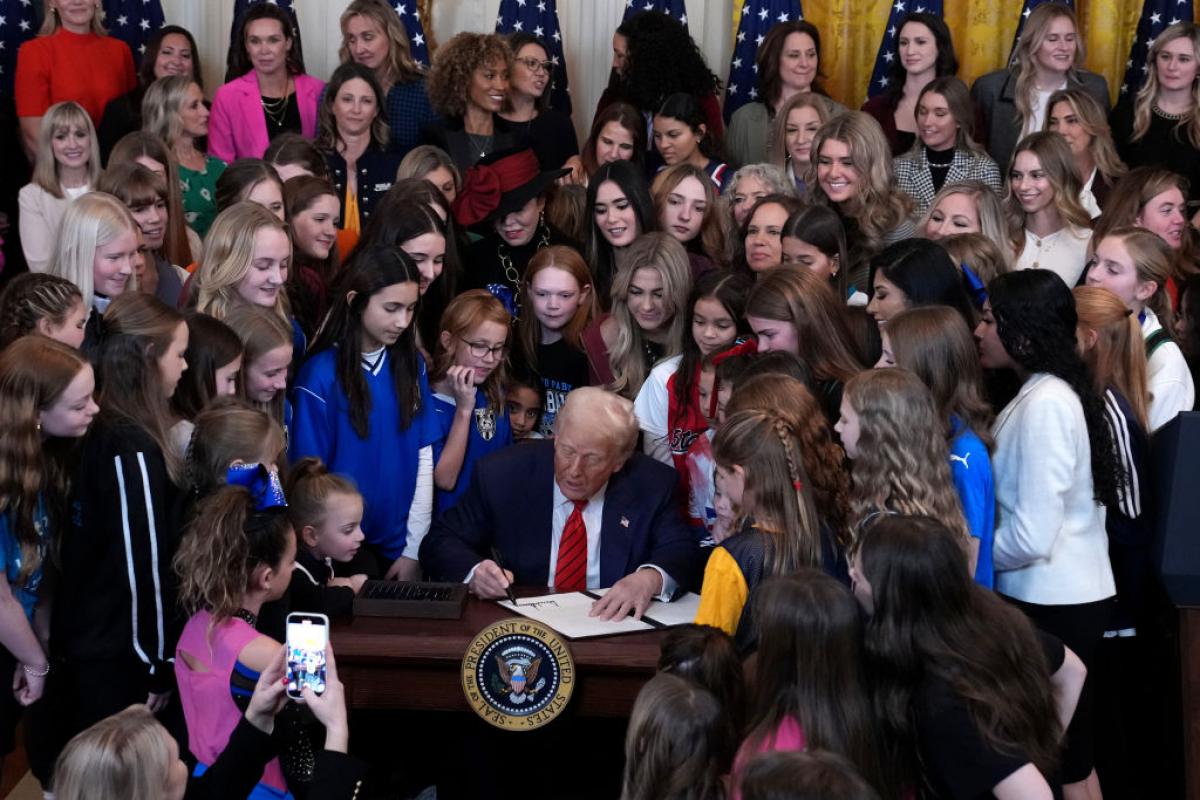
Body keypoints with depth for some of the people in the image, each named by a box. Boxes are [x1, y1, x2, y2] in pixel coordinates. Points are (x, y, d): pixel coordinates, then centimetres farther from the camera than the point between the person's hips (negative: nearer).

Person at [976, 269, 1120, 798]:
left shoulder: (1045, 404, -18)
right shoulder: (1043, 394, 9)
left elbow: (1030, 536, -22)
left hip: (1053, 605, -9)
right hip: (1060, 596, 9)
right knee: (1069, 754, 16)